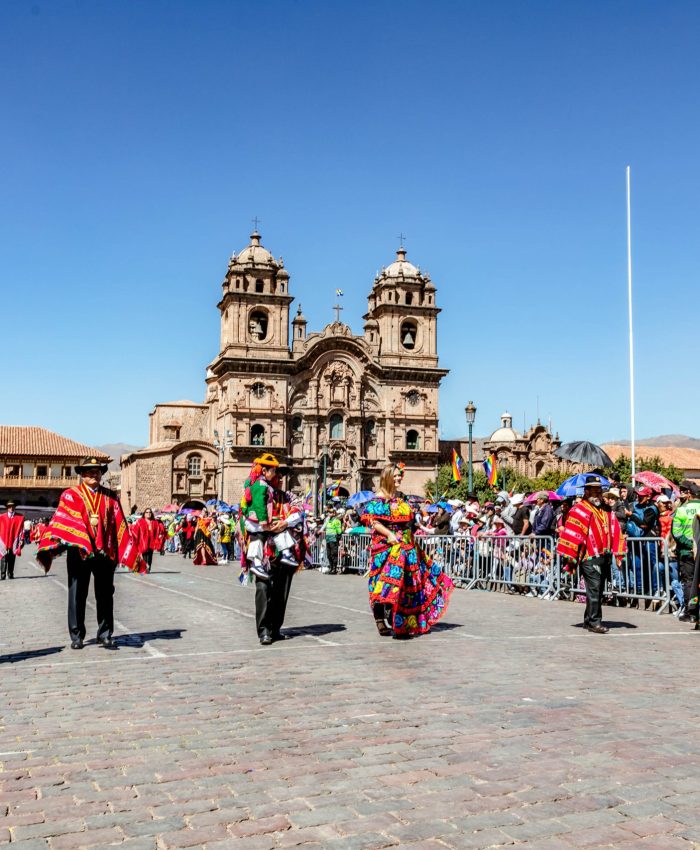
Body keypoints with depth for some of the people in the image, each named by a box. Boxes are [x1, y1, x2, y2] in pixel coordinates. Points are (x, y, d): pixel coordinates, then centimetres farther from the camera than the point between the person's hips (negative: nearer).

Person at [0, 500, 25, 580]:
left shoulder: (20, 517, 6)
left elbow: (22, 529, 6)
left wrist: (21, 540, -1)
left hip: (13, 542, 1)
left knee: (12, 560, 7)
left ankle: (10, 574, 15)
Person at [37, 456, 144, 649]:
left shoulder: (110, 497, 12)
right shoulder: (71, 495, 4)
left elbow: (120, 526, 10)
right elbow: (60, 520, -7)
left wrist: (130, 552, 5)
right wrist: (50, 545, -19)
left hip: (105, 552, 2)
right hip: (78, 552, -2)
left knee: (105, 596, 6)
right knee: (77, 595, 4)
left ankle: (105, 635, 15)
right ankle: (76, 637, 13)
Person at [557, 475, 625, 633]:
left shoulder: (606, 510, 15)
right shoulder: (580, 510, -7)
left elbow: (615, 531, 15)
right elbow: (572, 532, -12)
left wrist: (618, 553, 8)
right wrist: (570, 557, -14)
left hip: (605, 557, 7)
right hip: (590, 558, -7)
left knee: (599, 590, 12)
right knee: (594, 589, -10)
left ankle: (588, 619, 22)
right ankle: (594, 622, -5)